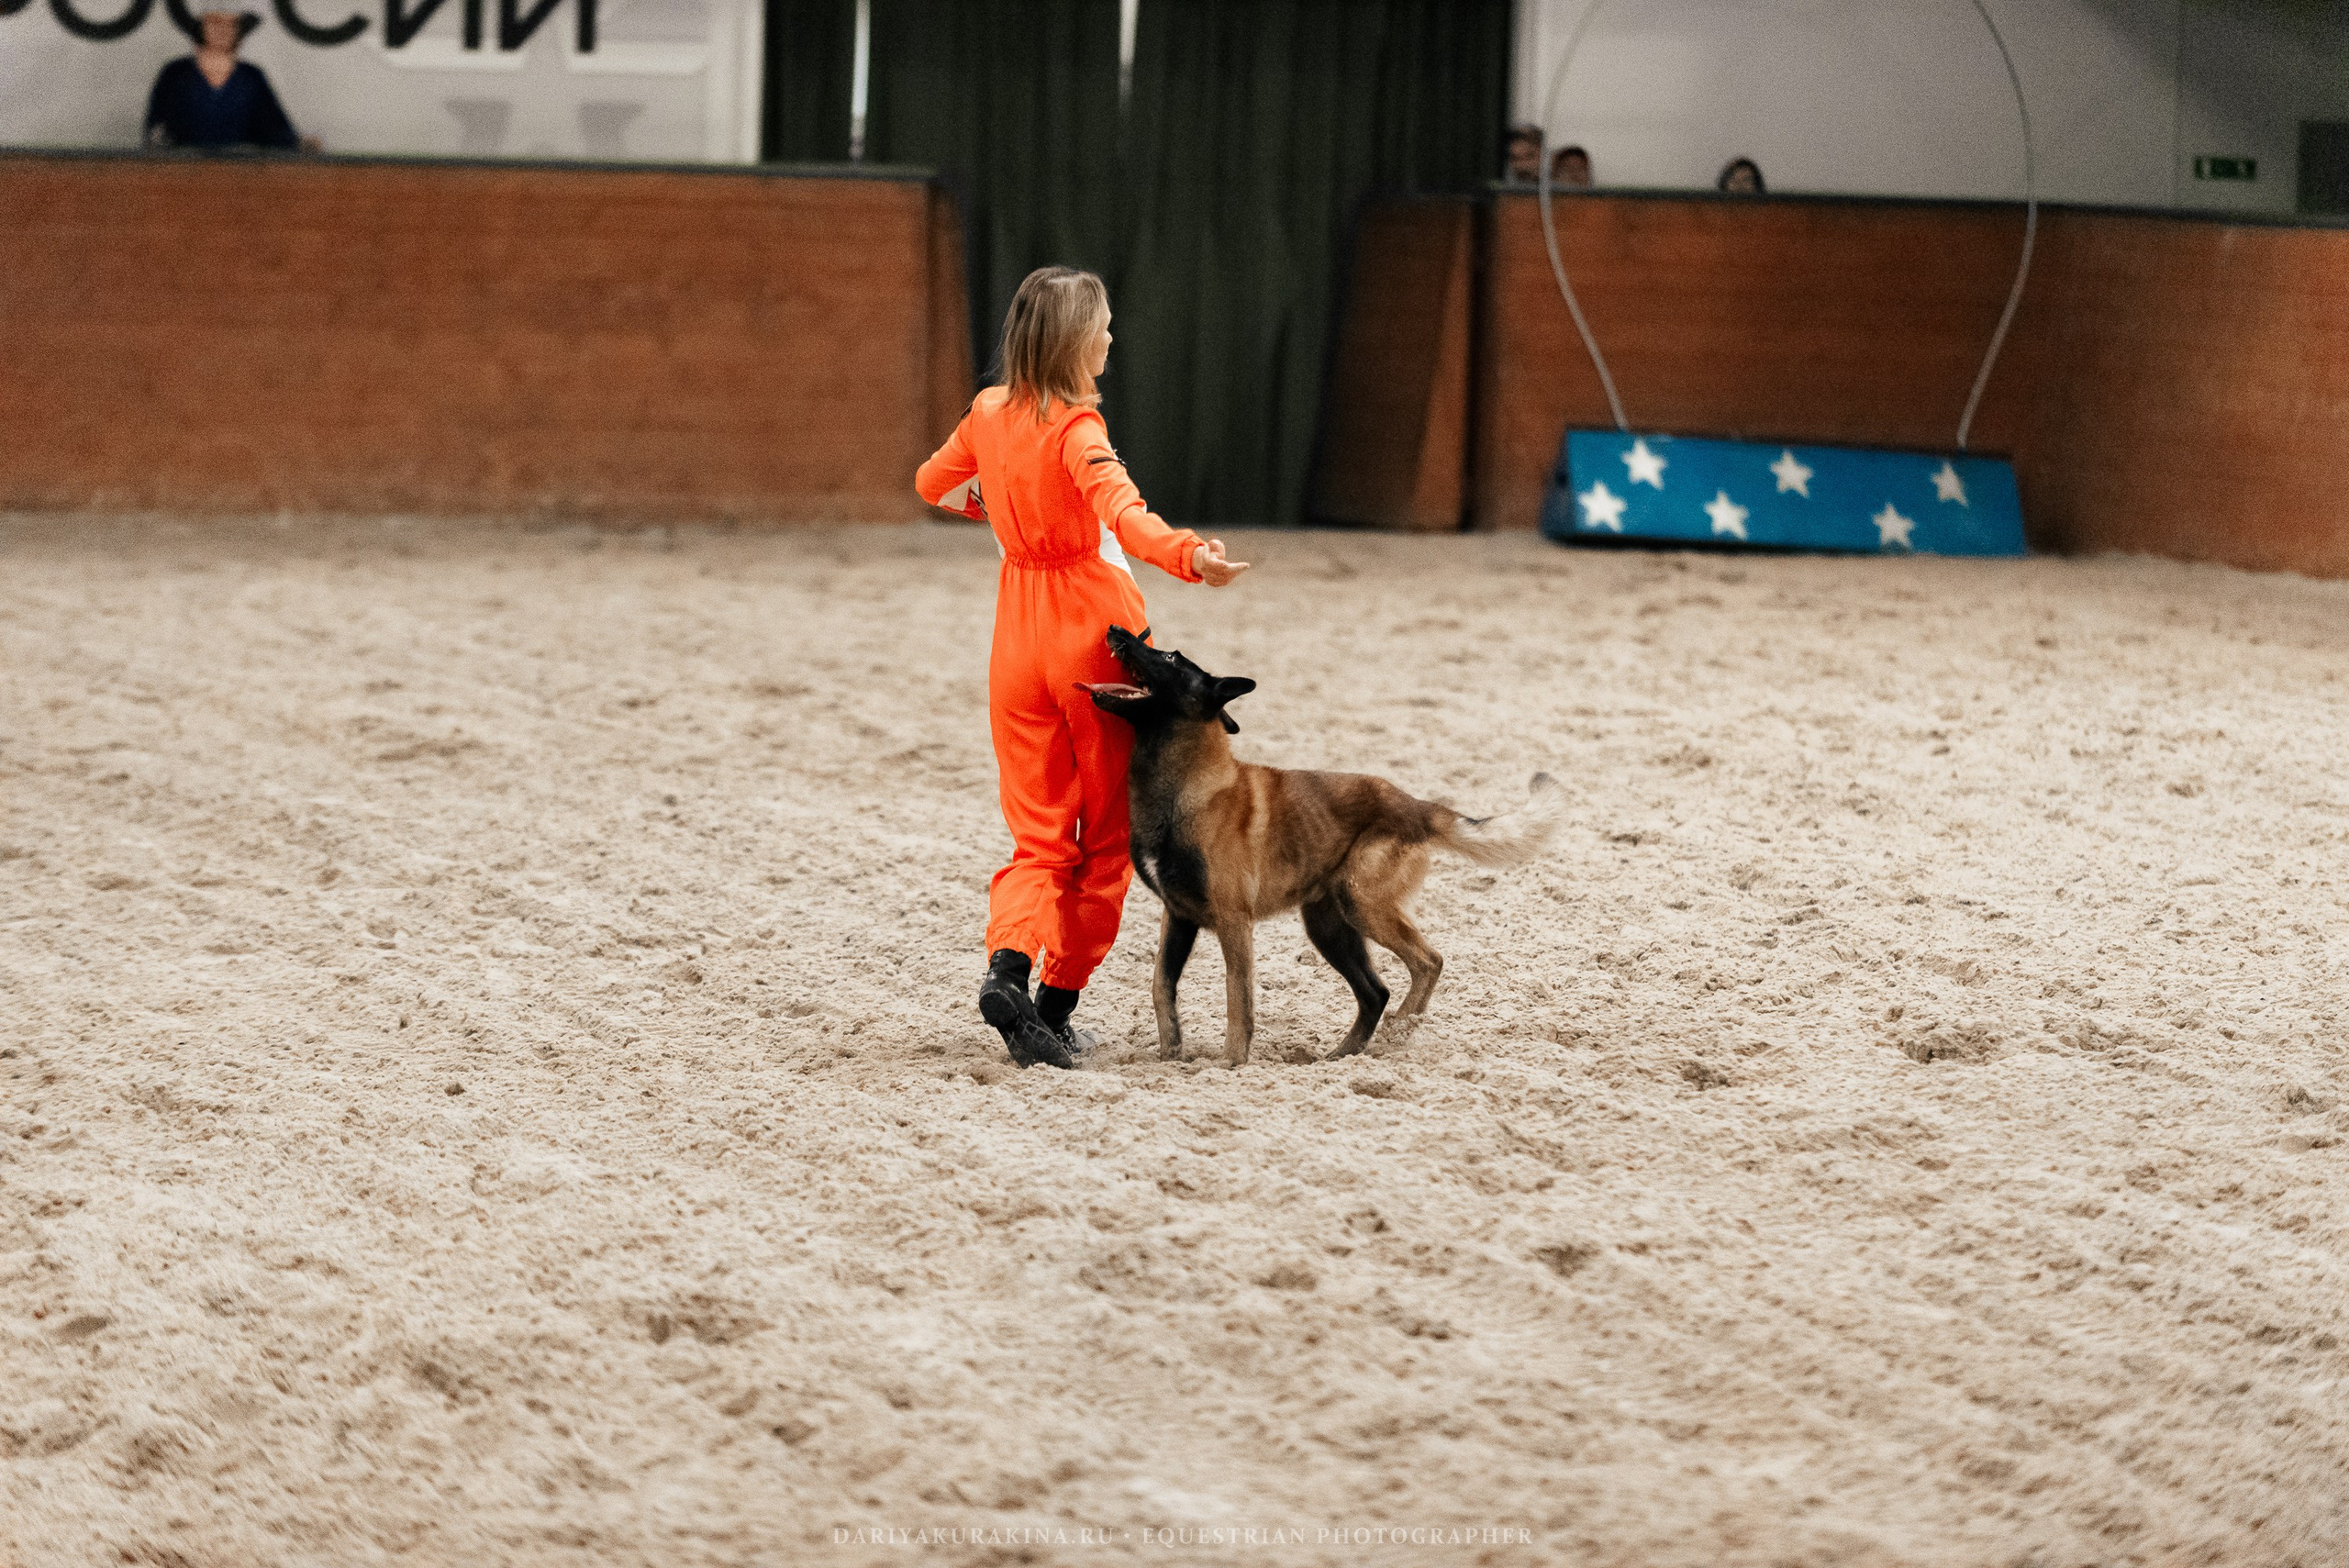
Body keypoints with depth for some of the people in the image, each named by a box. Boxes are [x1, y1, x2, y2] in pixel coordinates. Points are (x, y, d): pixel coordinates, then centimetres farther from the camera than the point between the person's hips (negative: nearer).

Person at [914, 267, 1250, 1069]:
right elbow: (1120, 510, -36)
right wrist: (1185, 555, -52)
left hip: (1021, 638, 5)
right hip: (1095, 631, -5)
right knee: (1105, 834, 10)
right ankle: (1056, 1005, 9)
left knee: (1039, 835, 7)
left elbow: (932, 484, 21)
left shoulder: (990, 412, 3)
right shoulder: (1076, 429, -17)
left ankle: (1007, 964, -20)